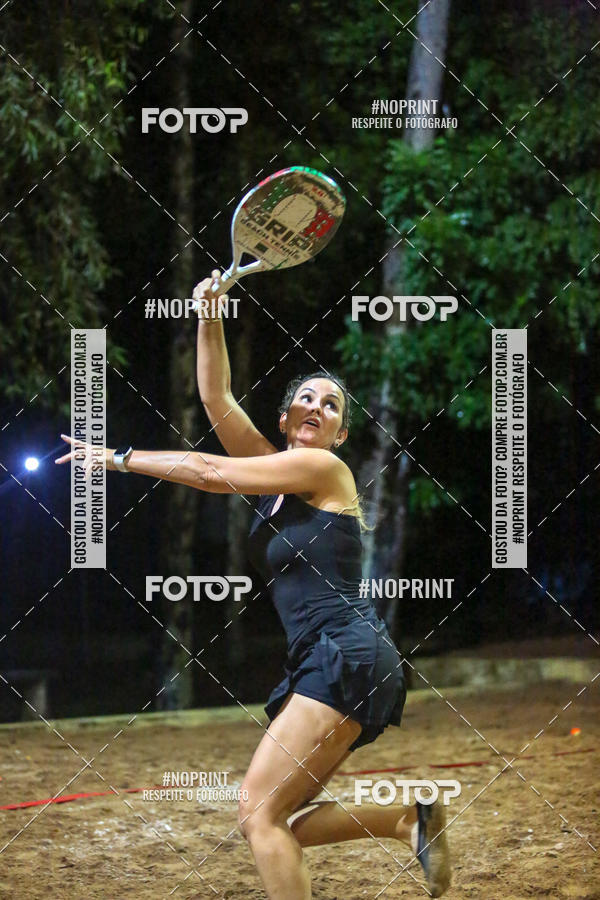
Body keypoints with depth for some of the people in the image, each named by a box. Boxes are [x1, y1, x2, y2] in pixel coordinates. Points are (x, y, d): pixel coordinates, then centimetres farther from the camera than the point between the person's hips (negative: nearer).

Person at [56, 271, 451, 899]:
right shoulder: (276, 468, 19)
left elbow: (211, 472, -6)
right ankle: (412, 820, 10)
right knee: (282, 822, 5)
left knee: (259, 814, -14)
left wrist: (120, 458, 4)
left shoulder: (323, 467, -4)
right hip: (322, 664, 9)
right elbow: (216, 400, 12)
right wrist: (210, 317, 3)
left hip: (345, 654, -9)